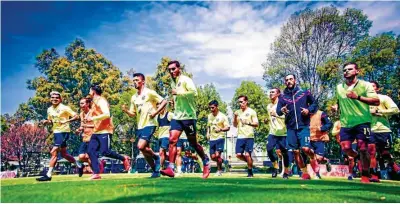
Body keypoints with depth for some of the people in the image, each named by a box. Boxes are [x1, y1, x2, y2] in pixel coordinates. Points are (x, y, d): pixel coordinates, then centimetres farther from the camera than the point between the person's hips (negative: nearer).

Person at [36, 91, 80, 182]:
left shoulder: (64, 108, -11)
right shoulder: (49, 109, 10)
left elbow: (76, 116, -13)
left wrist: (66, 121, -25)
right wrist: (46, 121, 0)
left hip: (64, 132, -8)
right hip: (56, 132, 8)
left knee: (53, 152, -13)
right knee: (64, 154, 17)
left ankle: (48, 175, -5)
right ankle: (79, 165, 36)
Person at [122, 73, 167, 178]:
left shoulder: (149, 92, -5)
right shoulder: (134, 97, 14)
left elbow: (164, 102, -7)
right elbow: (133, 114, 16)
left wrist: (155, 112, -16)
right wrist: (126, 110, -4)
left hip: (149, 124, -7)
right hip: (140, 126, 7)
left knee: (141, 146, -20)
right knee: (145, 150, 8)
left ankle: (156, 157, 6)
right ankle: (156, 171, 21)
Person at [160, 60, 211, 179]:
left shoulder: (186, 80, -9)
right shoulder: (172, 82, 14)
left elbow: (194, 92, -26)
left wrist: (178, 93, -25)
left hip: (188, 116, -6)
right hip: (177, 116, 6)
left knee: (193, 143, 5)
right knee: (172, 140, -8)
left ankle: (206, 162, 27)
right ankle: (171, 169, -7)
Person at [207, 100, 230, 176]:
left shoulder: (222, 116, -7)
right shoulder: (209, 116, 10)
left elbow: (228, 127, -9)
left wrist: (221, 129, -27)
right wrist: (208, 133, 8)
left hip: (220, 138, -5)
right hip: (212, 139, 5)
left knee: (217, 155, -14)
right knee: (213, 157, 5)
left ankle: (219, 170, 8)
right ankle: (222, 161, 36)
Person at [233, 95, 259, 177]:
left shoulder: (251, 112, -1)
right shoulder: (238, 112, 13)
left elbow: (256, 124, -5)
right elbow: (235, 125, 15)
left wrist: (248, 122, -21)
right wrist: (235, 117, -1)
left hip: (249, 137, -5)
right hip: (240, 137, 5)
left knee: (247, 154, -7)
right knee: (238, 154, -2)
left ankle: (250, 172, 13)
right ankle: (250, 162, 26)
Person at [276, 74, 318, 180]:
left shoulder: (304, 92, 2)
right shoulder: (283, 97, 5)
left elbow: (314, 104, 10)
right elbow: (278, 110, -3)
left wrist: (309, 110, -10)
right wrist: (282, 110, -25)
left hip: (303, 126, -2)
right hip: (291, 128, 3)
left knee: (305, 148, -15)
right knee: (295, 151, 4)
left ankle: (313, 159, 22)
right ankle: (305, 173, 22)